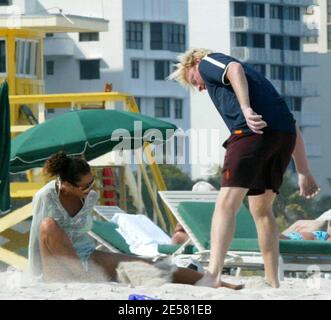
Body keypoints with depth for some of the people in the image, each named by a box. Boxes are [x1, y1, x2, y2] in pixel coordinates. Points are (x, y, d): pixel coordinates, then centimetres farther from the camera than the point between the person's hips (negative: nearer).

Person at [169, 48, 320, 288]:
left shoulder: (207, 62, 20)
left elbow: (235, 69, -7)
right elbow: (294, 128, 31)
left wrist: (246, 108, -21)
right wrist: (304, 173, 27)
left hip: (252, 131, -7)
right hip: (285, 133, 7)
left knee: (227, 204, -12)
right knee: (262, 209, 19)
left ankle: (213, 273, -26)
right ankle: (273, 283, 17)